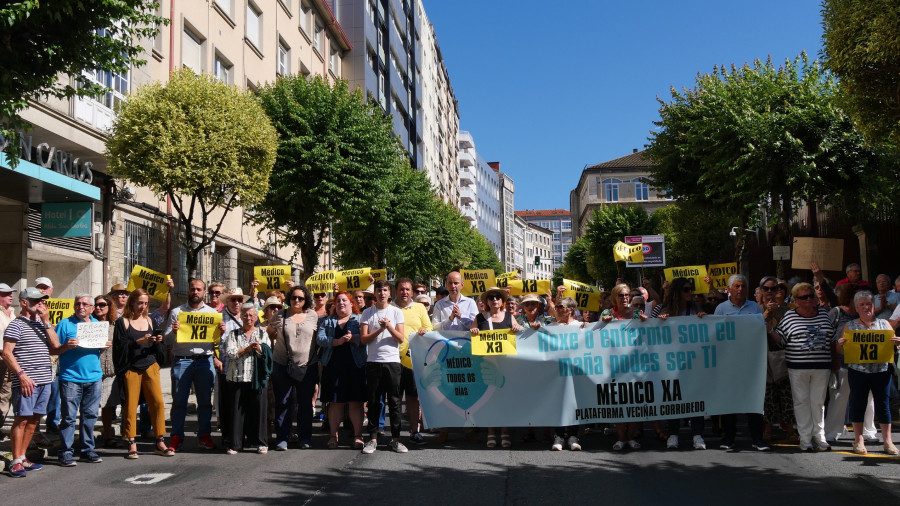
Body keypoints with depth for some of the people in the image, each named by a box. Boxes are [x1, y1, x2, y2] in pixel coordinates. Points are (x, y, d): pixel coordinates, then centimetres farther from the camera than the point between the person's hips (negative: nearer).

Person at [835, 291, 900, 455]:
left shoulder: (884, 323, 10)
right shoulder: (849, 326, 6)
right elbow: (841, 351, 6)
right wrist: (841, 344, -15)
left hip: (882, 371, 1)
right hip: (858, 372, -1)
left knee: (883, 405, 3)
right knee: (858, 404, 3)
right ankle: (858, 441, 12)